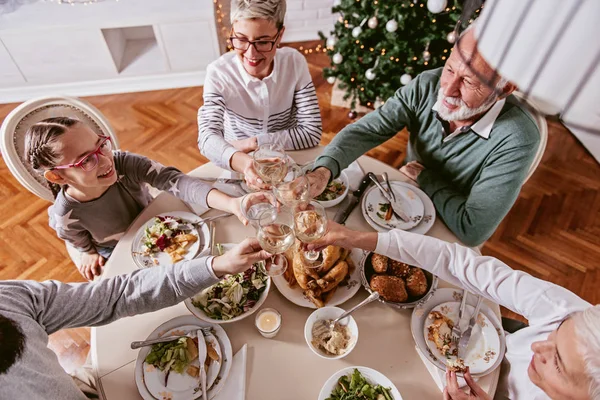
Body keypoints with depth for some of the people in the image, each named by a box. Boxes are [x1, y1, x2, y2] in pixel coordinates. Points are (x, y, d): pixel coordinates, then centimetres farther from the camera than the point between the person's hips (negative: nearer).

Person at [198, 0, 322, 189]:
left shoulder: (295, 63, -11)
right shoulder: (218, 72, -15)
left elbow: (311, 132, -13)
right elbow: (207, 136, -25)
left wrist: (252, 143, -17)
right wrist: (239, 160, -46)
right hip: (239, 169, 0)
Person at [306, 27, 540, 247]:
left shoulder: (517, 139, -31)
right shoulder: (427, 85, -20)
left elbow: (473, 230, -32)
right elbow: (366, 130, -25)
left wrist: (424, 177, -21)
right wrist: (324, 170, -43)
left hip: (450, 237, -4)